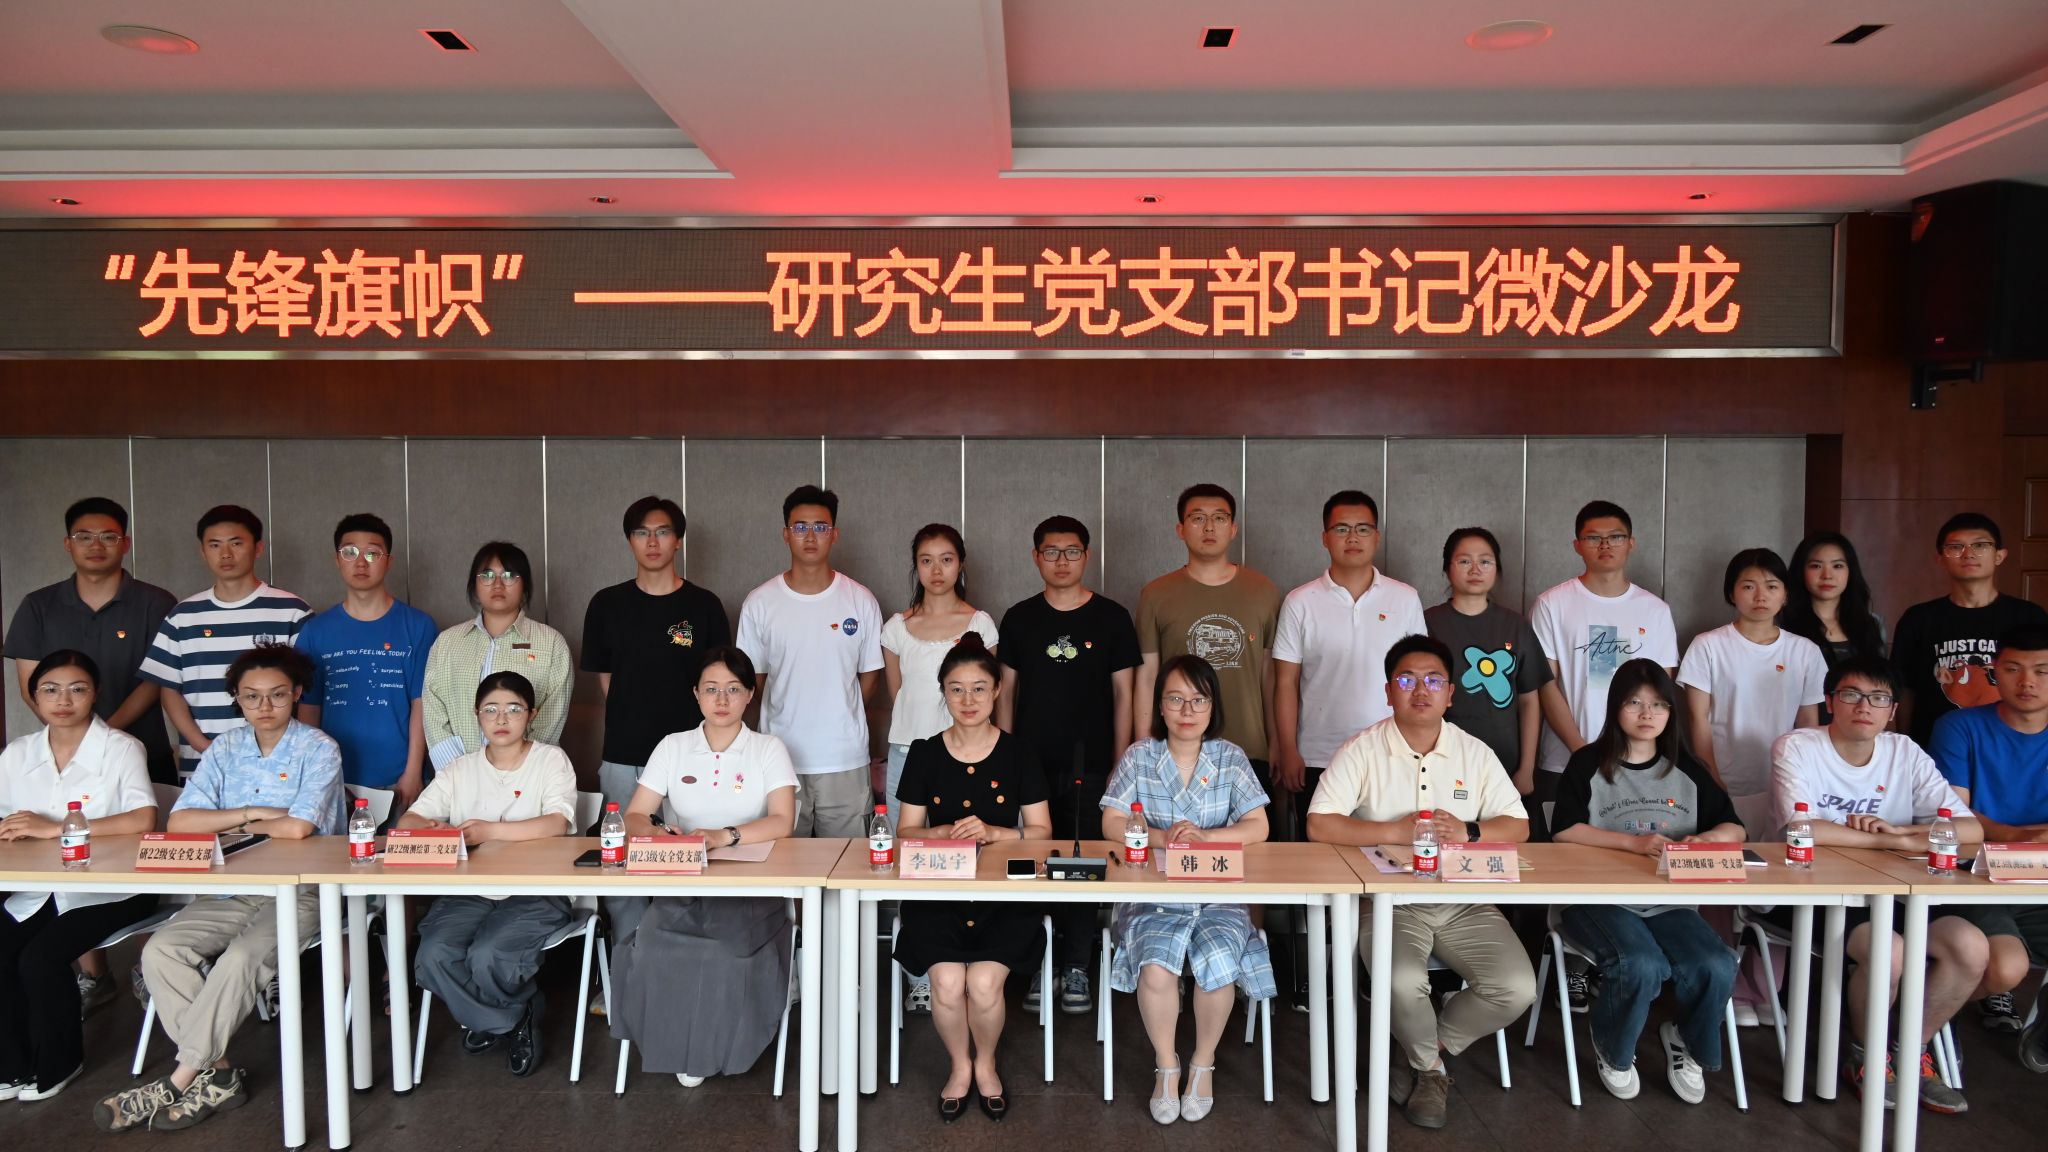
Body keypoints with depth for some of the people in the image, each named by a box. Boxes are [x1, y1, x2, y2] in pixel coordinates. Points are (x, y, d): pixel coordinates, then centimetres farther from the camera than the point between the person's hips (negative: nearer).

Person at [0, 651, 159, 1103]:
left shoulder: (121, 748, -8)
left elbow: (143, 820, -21)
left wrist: (54, 829, -24)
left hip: (109, 889, -5)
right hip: (37, 889, 5)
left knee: (40, 959, -22)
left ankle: (56, 1065, 4)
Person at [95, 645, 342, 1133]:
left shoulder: (318, 749, -7)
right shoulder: (225, 748, 8)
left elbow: (297, 827, -20)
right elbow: (179, 822, -2)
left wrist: (229, 825, -4)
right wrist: (251, 813, -12)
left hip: (299, 890, -5)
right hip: (233, 889, 6)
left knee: (241, 958, -29)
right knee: (161, 950, -17)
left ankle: (179, 1081, -13)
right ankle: (216, 1074, -13)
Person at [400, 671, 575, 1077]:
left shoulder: (551, 760, 1)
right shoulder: (460, 769, 15)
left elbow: (557, 824, -15)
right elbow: (407, 820, 7)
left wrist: (488, 831, -22)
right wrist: (429, 827, -17)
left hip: (535, 893, -4)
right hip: (468, 891, 4)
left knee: (486, 957, -29)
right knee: (433, 956, -24)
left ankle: (485, 1016, 9)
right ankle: (515, 1018, 3)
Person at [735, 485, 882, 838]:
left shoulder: (861, 601, 1)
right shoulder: (759, 604, 0)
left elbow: (868, 676, 9)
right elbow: (751, 680, 7)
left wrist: (839, 723, 10)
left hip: (846, 760, 0)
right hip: (780, 757, 0)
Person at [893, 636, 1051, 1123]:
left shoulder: (1018, 754, 2)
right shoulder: (924, 754, 5)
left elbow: (1041, 831, 2)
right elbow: (908, 832, 7)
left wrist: (992, 832, -16)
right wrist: (947, 832, -14)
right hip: (937, 889, 1)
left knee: (984, 984, -23)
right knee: (946, 983, -23)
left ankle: (986, 1064, 10)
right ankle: (960, 1066, 9)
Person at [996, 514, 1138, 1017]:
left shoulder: (1111, 617, 3)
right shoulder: (1020, 618, 7)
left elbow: (1123, 694, 4)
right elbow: (1006, 692, 10)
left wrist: (1121, 766, -1)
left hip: (1091, 769, -1)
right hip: (1031, 767, 1)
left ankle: (1077, 971, 13)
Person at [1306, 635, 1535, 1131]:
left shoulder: (1476, 753, 6)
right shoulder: (1362, 751, -5)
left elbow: (1517, 826, 6)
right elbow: (1319, 825, -12)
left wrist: (1468, 831, -15)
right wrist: (1397, 831, -20)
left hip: (1465, 902, 4)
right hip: (1387, 900, -4)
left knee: (1516, 988, -16)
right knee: (1404, 982, -31)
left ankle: (1426, 1051, 11)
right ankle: (1430, 1066, 5)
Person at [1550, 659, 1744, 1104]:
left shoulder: (1687, 769, 14)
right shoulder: (1588, 764, 2)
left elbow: (1734, 828, 14)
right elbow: (1564, 831, -8)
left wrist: (1705, 839, -10)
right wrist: (1634, 842, -18)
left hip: (1669, 903, 4)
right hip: (1600, 899, -3)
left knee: (1717, 967, -25)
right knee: (1641, 965, -32)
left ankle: (1687, 1043, 11)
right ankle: (1613, 1052, 2)